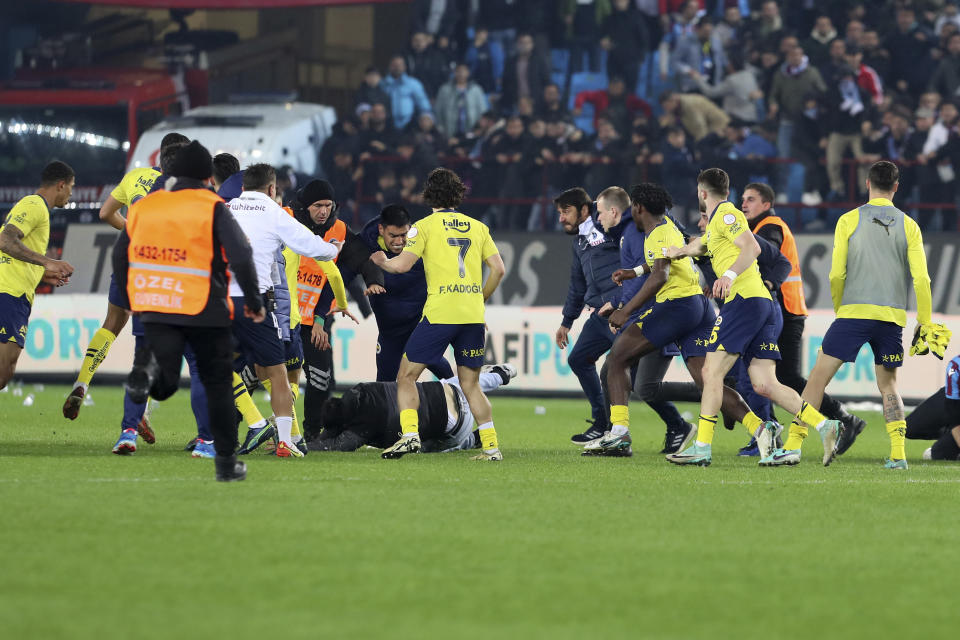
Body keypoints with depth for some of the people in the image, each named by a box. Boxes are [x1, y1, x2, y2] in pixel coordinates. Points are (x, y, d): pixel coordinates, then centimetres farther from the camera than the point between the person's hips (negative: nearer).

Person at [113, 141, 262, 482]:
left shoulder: (144, 208, 8)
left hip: (157, 311, 2)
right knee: (218, 385, 13)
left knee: (163, 387, 2)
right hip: (206, 312, -2)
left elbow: (120, 257, 12)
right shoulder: (212, 209, -5)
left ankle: (149, 364, -33)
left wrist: (130, 304, 24)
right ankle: (226, 462, 15)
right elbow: (241, 257, -15)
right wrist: (254, 302, -3)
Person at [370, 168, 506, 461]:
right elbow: (498, 269, 8)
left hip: (439, 314, -4)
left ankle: (409, 434, -12)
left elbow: (402, 264, -7)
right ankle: (491, 446, 3)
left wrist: (381, 261, 14)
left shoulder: (425, 226, 1)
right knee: (470, 384, 12)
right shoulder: (478, 227, 14)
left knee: (406, 376, 5)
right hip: (474, 316, 4)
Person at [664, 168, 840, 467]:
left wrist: (729, 276, -28)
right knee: (765, 385, -1)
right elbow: (698, 245, 49)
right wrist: (674, 251, 63)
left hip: (744, 299, -9)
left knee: (712, 372, -6)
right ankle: (824, 425, -12)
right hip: (763, 305, 9)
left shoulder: (726, 215, -2)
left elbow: (752, 247, -18)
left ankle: (702, 447, -7)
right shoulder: (717, 221, 28)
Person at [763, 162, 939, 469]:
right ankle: (898, 453, 2)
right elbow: (921, 279, 2)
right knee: (888, 385, 15)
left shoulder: (849, 221, 1)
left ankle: (793, 445, -7)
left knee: (818, 376, 0)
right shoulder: (909, 226, 6)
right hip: (893, 316, 3)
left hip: (854, 312, -3)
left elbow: (836, 274, 0)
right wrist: (926, 323, 9)